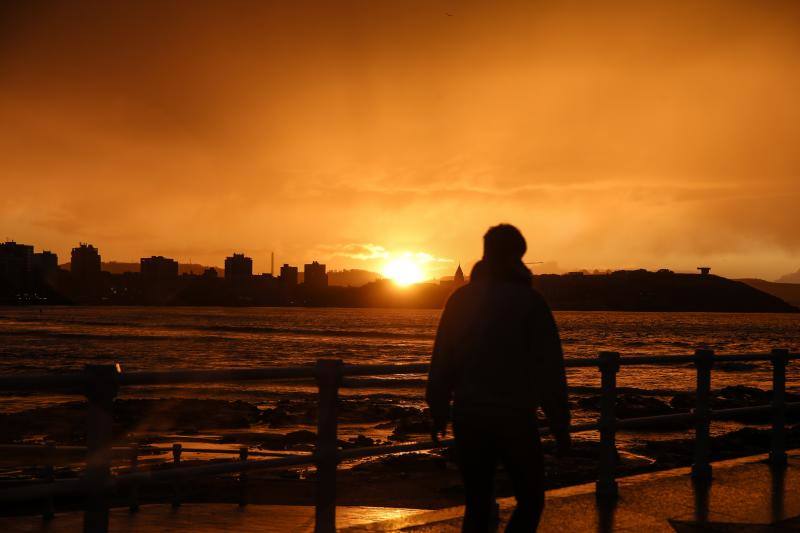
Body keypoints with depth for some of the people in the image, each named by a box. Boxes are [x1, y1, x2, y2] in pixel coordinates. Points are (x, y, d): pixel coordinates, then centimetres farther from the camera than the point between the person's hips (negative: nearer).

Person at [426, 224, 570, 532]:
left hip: (468, 417, 4)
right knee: (530, 500, 9)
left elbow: (442, 361, 7)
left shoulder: (461, 298, 7)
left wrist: (438, 411, 14)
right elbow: (550, 369, -9)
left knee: (476, 506, 11)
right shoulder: (529, 300, -6)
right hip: (514, 418, -4)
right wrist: (560, 426, -5)